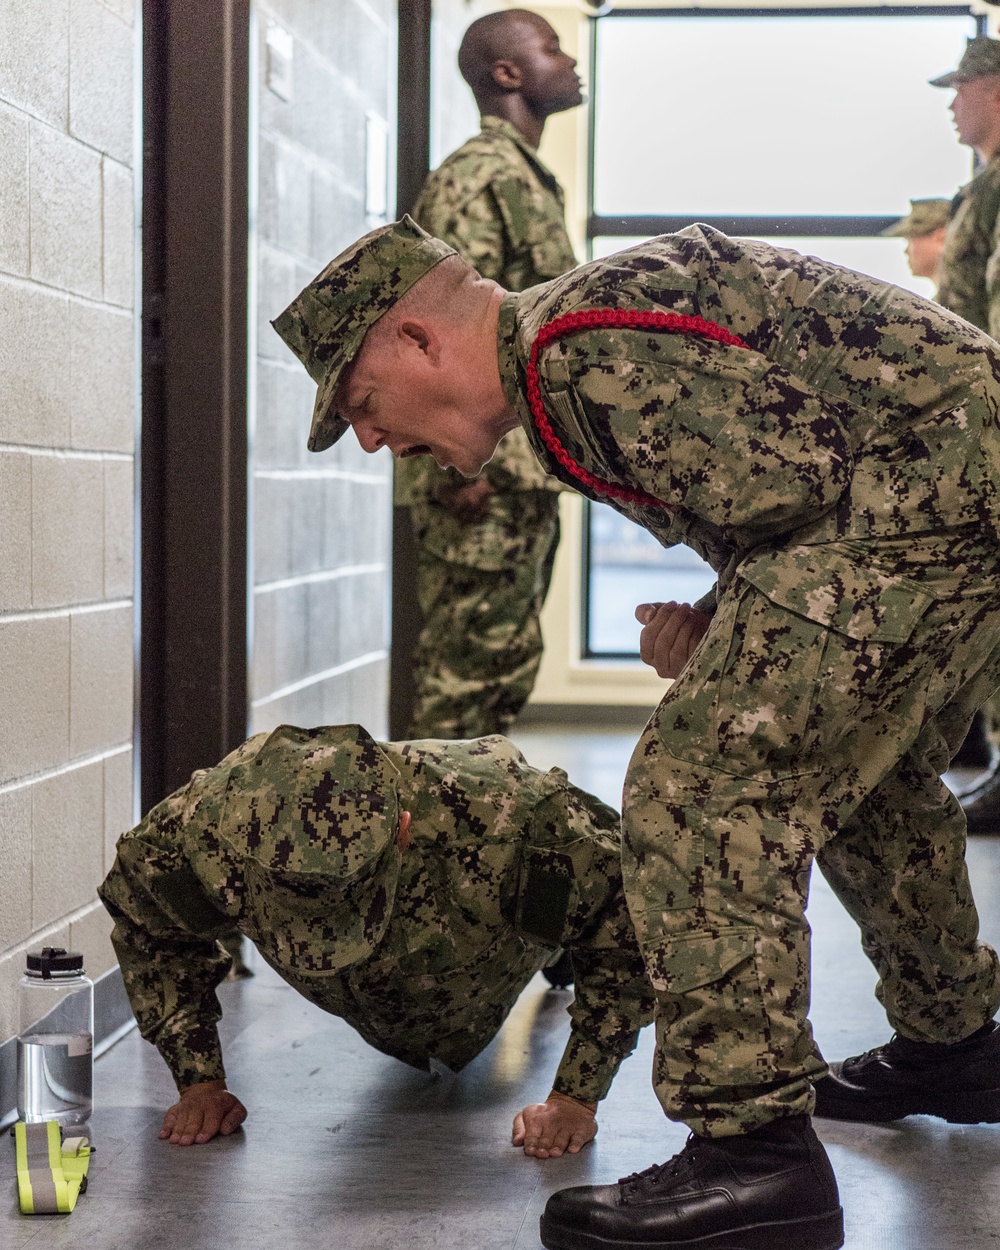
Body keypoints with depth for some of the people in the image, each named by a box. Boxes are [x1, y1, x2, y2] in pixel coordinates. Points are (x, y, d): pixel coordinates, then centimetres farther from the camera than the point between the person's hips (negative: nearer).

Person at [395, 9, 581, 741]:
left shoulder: (530, 181, 21)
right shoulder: (477, 178, -11)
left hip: (526, 472, 10)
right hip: (486, 481, -10)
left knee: (506, 666, 13)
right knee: (470, 666, -8)